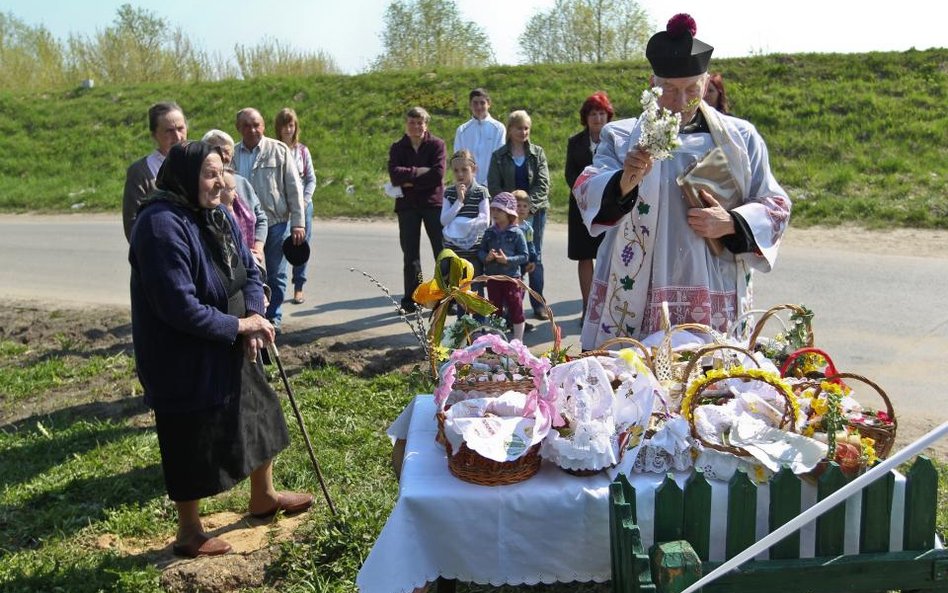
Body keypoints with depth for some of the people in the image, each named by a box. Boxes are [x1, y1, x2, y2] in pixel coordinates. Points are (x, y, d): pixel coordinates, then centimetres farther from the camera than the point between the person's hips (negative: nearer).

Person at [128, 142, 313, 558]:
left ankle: (263, 497, 44)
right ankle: (189, 534, 30)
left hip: (229, 350, 9)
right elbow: (180, 307, -29)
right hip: (186, 361, -9)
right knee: (192, 445, 7)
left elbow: (247, 269, 8)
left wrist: (255, 315, -10)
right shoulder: (162, 226, -25)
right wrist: (239, 325, -19)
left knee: (259, 416, 21)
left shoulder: (217, 215, 2)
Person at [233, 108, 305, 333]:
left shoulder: (279, 151, -1)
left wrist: (298, 223, -6)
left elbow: (294, 188, -2)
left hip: (276, 223, -2)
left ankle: (274, 317, 22)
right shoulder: (232, 155, 4)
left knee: (276, 274, 7)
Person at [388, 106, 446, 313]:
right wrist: (422, 172, -16)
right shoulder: (397, 148, 6)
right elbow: (395, 174, -11)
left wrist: (410, 179, -12)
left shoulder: (437, 144, 0)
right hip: (407, 206, 2)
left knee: (442, 252, -1)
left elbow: (438, 175, -14)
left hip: (433, 203, -2)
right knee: (410, 255, 8)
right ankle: (411, 300, 16)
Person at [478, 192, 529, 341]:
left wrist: (507, 260, -20)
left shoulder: (517, 233, -8)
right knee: (495, 309, 14)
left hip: (511, 277, -4)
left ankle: (518, 340, 13)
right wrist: (486, 257, -13)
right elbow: (481, 251, 9)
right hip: (492, 277, 4)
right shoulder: (489, 233, 5)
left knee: (516, 309, 1)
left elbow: (524, 256, -9)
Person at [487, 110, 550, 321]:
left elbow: (543, 184, -1)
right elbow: (494, 186, 1)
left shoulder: (537, 153, 8)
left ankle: (538, 305, 9)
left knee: (535, 257, 3)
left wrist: (529, 205, -14)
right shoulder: (499, 156, 6)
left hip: (535, 211, 1)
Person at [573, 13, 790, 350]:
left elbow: (775, 206, 11)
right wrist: (624, 182, -31)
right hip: (635, 299, -1)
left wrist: (731, 223, -9)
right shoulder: (621, 137, 5)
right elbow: (586, 194, -9)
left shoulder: (741, 138, 10)